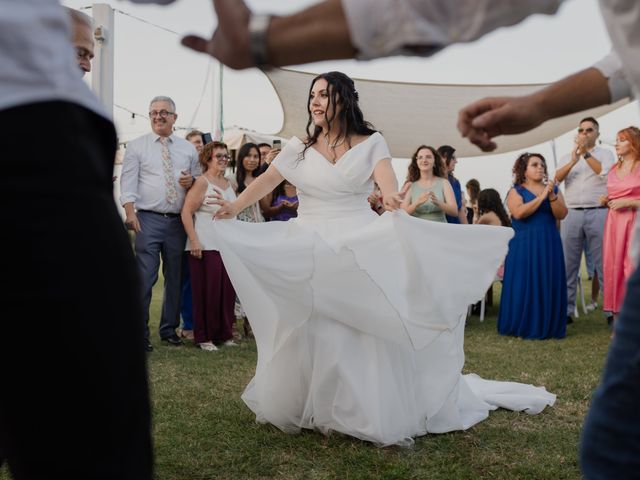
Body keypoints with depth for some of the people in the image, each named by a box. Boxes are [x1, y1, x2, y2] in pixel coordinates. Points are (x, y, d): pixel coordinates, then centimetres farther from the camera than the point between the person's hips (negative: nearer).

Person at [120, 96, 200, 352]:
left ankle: (169, 329, 22)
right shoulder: (137, 146, 4)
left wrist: (191, 181, -6)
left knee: (175, 277, 10)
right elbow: (128, 181, -4)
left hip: (178, 221, 4)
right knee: (144, 277, -9)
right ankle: (140, 332, -1)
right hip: (149, 219, -4)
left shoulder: (188, 149, 13)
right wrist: (130, 212, -16)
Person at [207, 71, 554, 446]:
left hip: (360, 251, -2)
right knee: (305, 337, 7)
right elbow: (267, 180, 5)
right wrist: (236, 207, -8)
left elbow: (386, 176, -18)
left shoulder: (370, 143, 0)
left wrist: (390, 196, -41)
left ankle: (369, 413, 13)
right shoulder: (299, 148, 8)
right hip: (308, 255, 3)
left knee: (363, 338, -2)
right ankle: (302, 409, 25)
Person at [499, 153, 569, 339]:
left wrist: (551, 196, -14)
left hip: (549, 245, 4)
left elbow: (561, 214, 1)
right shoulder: (516, 191, 2)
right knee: (525, 285, -5)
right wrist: (541, 197, -16)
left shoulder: (553, 189, 13)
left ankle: (548, 326, 7)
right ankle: (525, 327, 2)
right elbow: (518, 213, -15)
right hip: (524, 245, -3)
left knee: (548, 285, 1)